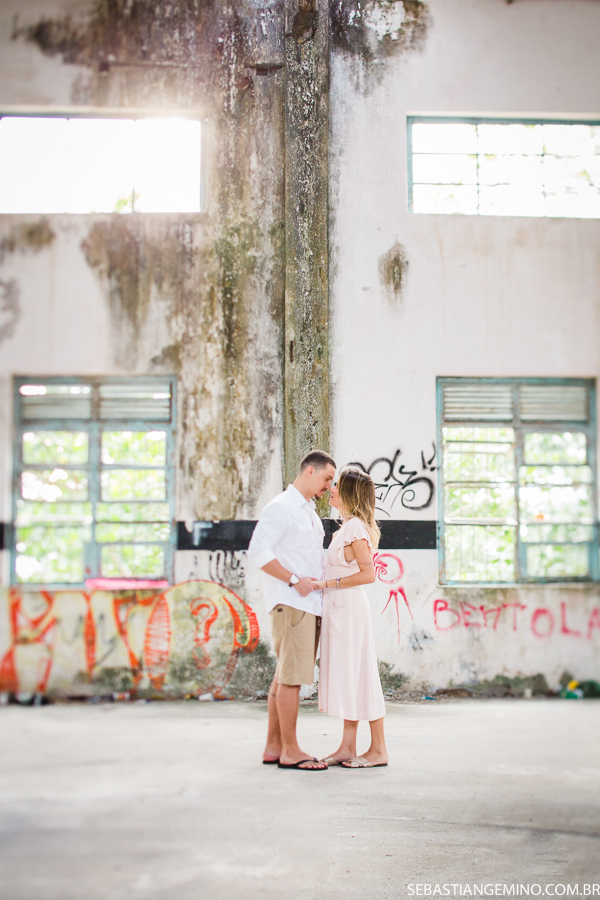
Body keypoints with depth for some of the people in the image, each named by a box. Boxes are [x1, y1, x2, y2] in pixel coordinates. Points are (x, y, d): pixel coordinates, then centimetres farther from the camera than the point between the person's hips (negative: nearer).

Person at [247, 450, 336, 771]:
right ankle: (290, 751, -3)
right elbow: (258, 551, -17)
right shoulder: (281, 507, -7)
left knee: (285, 676, 10)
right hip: (290, 603, -9)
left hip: (309, 603, 9)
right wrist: (295, 581, -17)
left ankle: (273, 747, 15)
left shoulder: (310, 512, 22)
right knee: (291, 676, -7)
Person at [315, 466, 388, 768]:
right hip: (338, 609, 10)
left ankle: (378, 750, 4)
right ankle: (347, 747, 17)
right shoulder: (347, 526, 14)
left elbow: (368, 573, -22)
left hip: (350, 609, -10)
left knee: (358, 676, -4)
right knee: (346, 677, 11)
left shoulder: (355, 528, -14)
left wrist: (328, 583, -19)